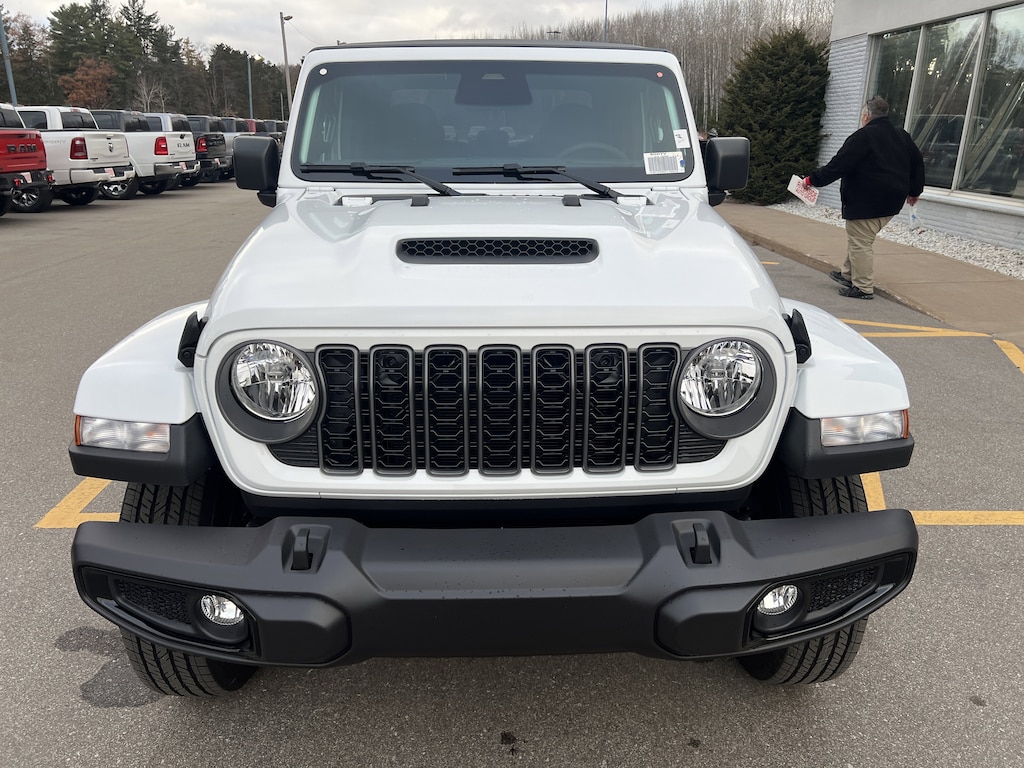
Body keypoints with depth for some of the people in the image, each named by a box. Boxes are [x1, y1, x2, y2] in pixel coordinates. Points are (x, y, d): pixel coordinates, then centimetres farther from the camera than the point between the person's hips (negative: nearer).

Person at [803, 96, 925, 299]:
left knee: (860, 242, -2)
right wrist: (914, 191, 33)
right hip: (892, 201, 9)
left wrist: (812, 180, -7)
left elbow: (838, 166, -16)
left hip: (865, 202, -9)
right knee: (862, 239, 21)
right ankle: (849, 274, 29)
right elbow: (918, 164, 21)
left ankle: (863, 287, 0)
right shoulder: (902, 136, 14)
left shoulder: (862, 137, -12)